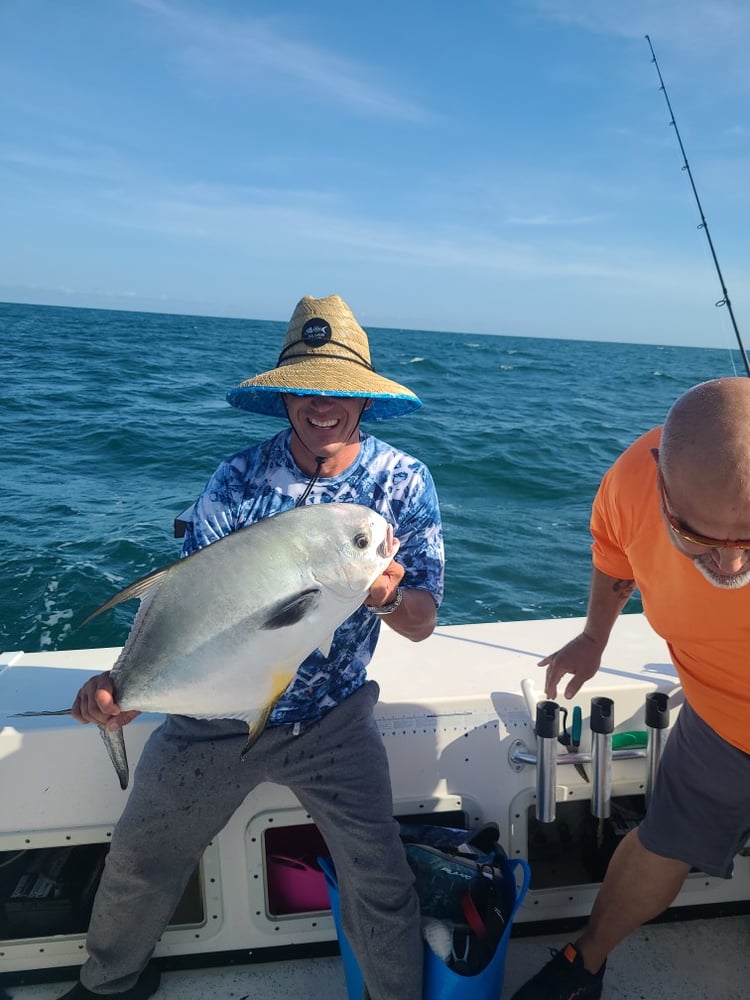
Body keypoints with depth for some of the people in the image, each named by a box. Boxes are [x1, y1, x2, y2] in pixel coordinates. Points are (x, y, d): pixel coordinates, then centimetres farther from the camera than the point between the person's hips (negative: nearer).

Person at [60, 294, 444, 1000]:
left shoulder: (404, 483, -12)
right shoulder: (240, 477, -11)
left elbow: (422, 625, -12)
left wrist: (388, 598, -34)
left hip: (332, 723, -1)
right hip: (215, 711, 2)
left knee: (381, 887, 1)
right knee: (138, 862, 17)